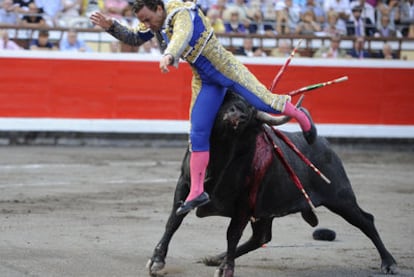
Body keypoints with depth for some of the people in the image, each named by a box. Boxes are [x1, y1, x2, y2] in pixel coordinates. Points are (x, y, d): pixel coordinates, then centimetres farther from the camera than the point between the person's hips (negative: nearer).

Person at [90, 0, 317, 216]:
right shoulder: (155, 22, -1)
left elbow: (182, 35, -46)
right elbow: (134, 39, 14)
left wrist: (169, 56, -66)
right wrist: (110, 26, -3)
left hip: (228, 70, -7)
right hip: (205, 82, 7)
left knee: (265, 104, -4)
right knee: (198, 134, 2)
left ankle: (301, 116, 28)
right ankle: (197, 192, 6)